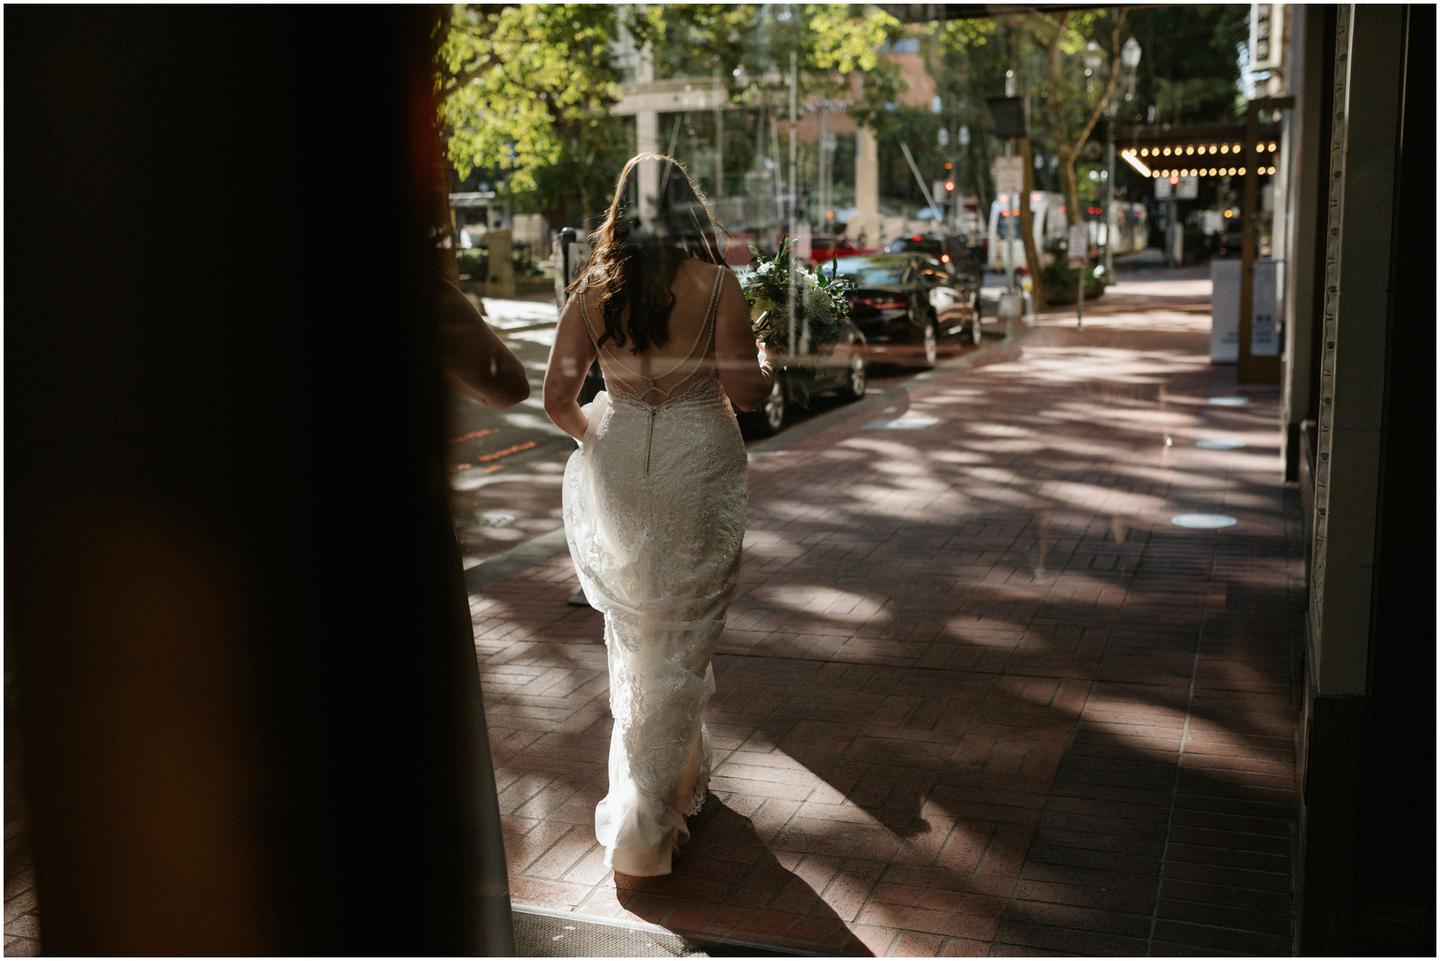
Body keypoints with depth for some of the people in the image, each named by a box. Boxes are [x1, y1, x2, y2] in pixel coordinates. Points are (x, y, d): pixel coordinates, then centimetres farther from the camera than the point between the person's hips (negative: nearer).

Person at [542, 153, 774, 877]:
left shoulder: (592, 290, -1)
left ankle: (680, 778, 38)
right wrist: (765, 360, 10)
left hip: (614, 471, 3)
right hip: (697, 468, -3)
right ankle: (643, 828, 11)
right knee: (681, 643, 8)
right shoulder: (714, 283, -9)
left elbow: (557, 399, 0)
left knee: (634, 633, 20)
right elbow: (747, 393, -12)